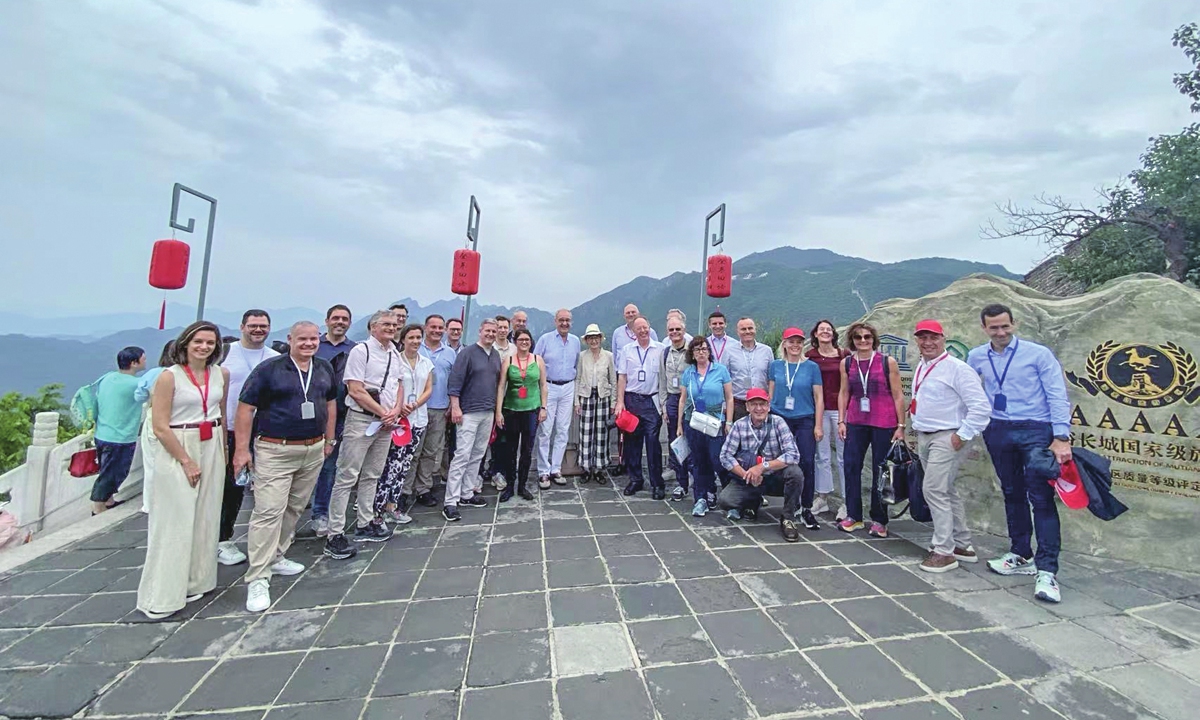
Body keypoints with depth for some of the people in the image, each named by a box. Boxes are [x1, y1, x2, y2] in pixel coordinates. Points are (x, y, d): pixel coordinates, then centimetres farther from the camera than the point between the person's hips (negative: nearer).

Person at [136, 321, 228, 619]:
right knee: (175, 521, -1)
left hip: (212, 448, 5)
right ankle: (163, 597, 11)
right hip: (176, 449, -5)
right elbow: (160, 427, -11)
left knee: (206, 517, 11)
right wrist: (187, 461, -12)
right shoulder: (170, 376, -8)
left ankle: (196, 581, 25)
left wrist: (223, 450, 14)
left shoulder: (221, 374, 6)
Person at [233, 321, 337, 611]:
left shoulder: (325, 369, 8)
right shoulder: (269, 369, -7)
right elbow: (246, 408, -7)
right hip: (275, 451, -5)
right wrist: (242, 449, -10)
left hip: (313, 451, 6)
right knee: (268, 511, -7)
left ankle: (275, 556, 33)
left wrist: (329, 440, 16)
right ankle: (258, 579, 2)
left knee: (295, 509, 15)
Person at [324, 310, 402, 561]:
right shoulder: (361, 351, -10)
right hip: (362, 420, -7)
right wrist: (383, 413, -13)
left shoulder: (395, 355, 12)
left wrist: (395, 411, 1)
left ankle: (365, 525, 28)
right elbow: (355, 390, -15)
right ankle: (335, 535, 5)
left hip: (387, 422, 7)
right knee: (347, 477, -3)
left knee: (372, 476, 16)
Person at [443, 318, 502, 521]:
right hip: (469, 412, -7)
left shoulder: (496, 355, 12)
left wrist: (497, 409, 15)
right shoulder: (468, 353, -7)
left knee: (477, 455, 12)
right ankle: (450, 502, -1)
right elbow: (455, 381, -11)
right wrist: (455, 407, -17)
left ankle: (467, 494, 23)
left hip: (488, 413, 7)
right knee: (462, 456, -8)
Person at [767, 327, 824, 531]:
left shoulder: (811, 367, 3)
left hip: (805, 421, -1)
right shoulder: (775, 366, 8)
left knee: (807, 464, -4)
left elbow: (819, 398, 4)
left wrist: (818, 425, -1)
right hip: (780, 419, 1)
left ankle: (806, 510, 9)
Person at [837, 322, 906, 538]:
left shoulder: (888, 362, -3)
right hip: (856, 423, 3)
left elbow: (898, 395, -2)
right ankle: (853, 516, 16)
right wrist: (841, 421, 5)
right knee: (851, 467, 2)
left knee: (880, 471, 6)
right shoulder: (846, 363, 5)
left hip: (884, 424, -2)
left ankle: (879, 520, 19)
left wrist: (901, 426, -4)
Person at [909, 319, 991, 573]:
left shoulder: (957, 368, -14)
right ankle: (962, 545, 30)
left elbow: (981, 406, -19)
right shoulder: (921, 368, 11)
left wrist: (963, 435, -18)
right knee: (946, 491, 16)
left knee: (934, 490, -9)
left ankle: (944, 551, 3)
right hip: (923, 437, 9)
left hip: (946, 438, -9)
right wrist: (917, 431, 14)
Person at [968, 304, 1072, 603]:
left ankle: (1047, 570, 1)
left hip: (1035, 431, -4)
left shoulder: (1038, 353, -7)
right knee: (1012, 495, 14)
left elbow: (1058, 396, -10)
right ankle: (1021, 556, 28)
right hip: (998, 431, 4)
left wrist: (1061, 438, -17)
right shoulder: (976, 357, 2)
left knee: (1041, 498, -6)